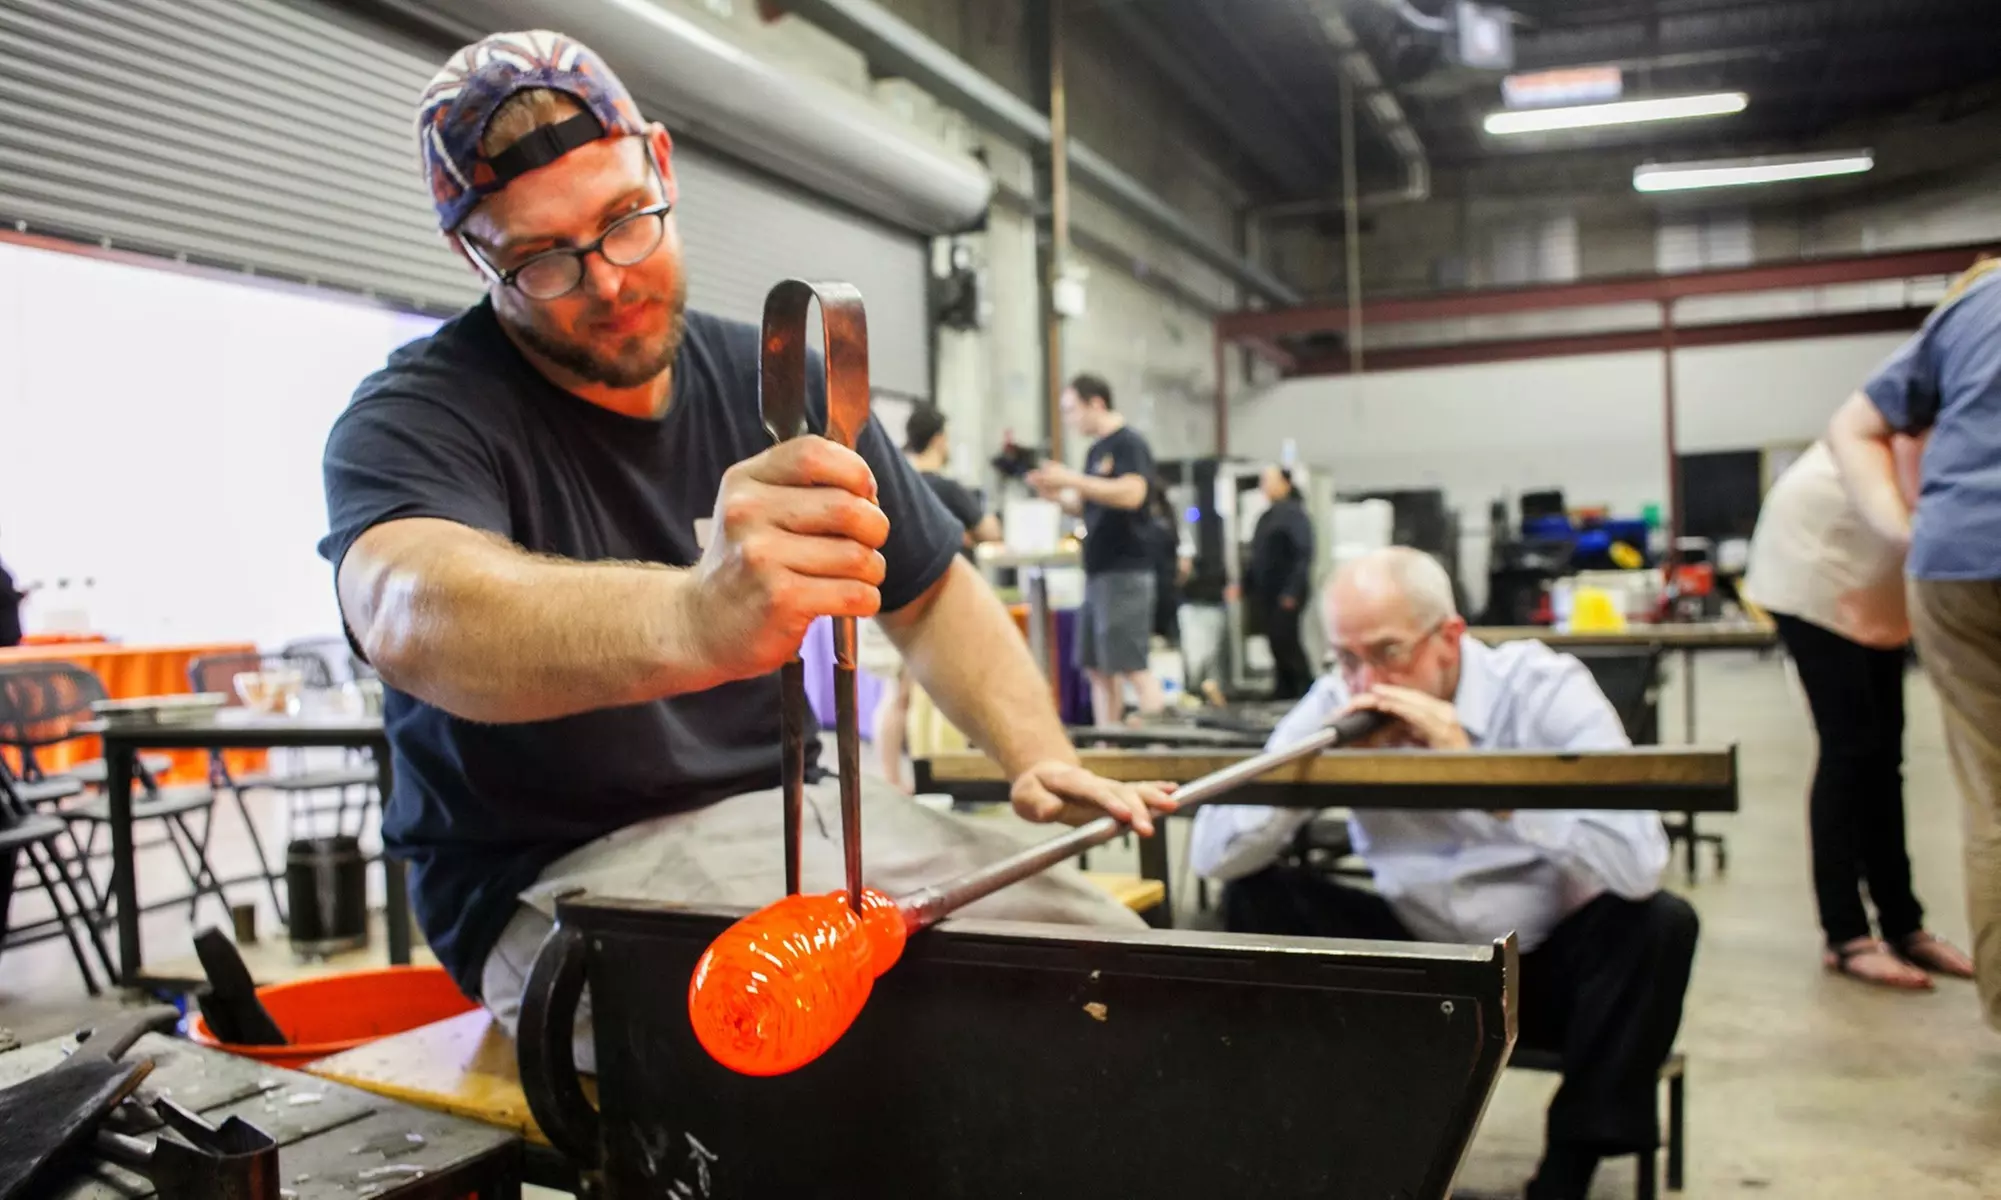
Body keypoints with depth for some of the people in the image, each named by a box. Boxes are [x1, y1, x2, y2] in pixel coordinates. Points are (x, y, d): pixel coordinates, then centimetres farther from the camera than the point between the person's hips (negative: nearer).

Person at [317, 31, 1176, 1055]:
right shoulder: (415, 418, -12)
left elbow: (930, 589, 14)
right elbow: (411, 613, -36)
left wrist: (1040, 757, -4)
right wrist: (692, 622, -57)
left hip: (784, 813, 6)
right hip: (557, 874, -5)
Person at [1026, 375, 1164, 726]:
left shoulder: (1129, 443, -8)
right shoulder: (1095, 451, 18)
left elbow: (1131, 493, -22)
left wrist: (1073, 480, -20)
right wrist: (1057, 495, 7)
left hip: (1125, 571, -9)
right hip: (1098, 571, 9)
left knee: (1131, 666, -10)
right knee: (1096, 668, 9)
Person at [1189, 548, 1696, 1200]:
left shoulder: (1544, 688, -17)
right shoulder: (1336, 702, -8)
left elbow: (1639, 863, -34)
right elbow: (1211, 856, -15)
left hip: (1549, 964, -2)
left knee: (1658, 923, -29)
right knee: (1252, 898, -15)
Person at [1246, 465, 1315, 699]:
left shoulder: (1294, 514, -8)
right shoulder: (1267, 517, 16)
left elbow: (1303, 554, -15)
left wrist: (1292, 592, -20)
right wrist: (1247, 585, 13)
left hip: (1286, 594, -7)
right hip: (1266, 592, 8)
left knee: (1285, 641, -9)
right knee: (1277, 644, 9)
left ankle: (1306, 689, 2)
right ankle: (1284, 691, 16)